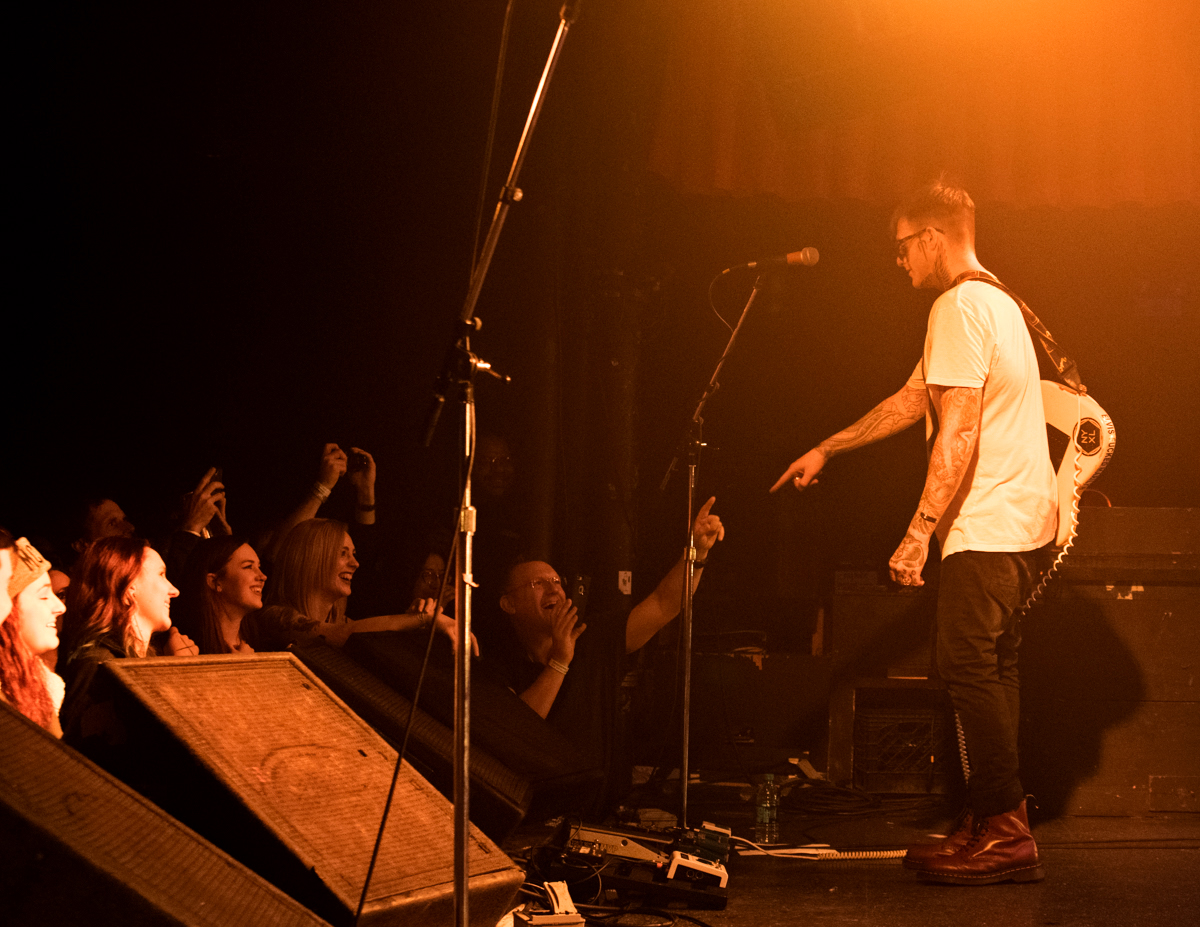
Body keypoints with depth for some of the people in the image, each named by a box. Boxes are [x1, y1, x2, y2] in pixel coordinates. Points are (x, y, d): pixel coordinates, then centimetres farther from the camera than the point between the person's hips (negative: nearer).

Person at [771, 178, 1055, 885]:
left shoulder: (959, 307, -12)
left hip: (988, 527, -10)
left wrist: (919, 532, -22)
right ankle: (990, 826, 12)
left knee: (970, 667, -10)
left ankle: (1007, 833, -11)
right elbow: (911, 400, 28)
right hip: (1024, 522, 10)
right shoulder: (997, 302, 21)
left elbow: (958, 432, -20)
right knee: (991, 670, 10)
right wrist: (825, 450, 32)